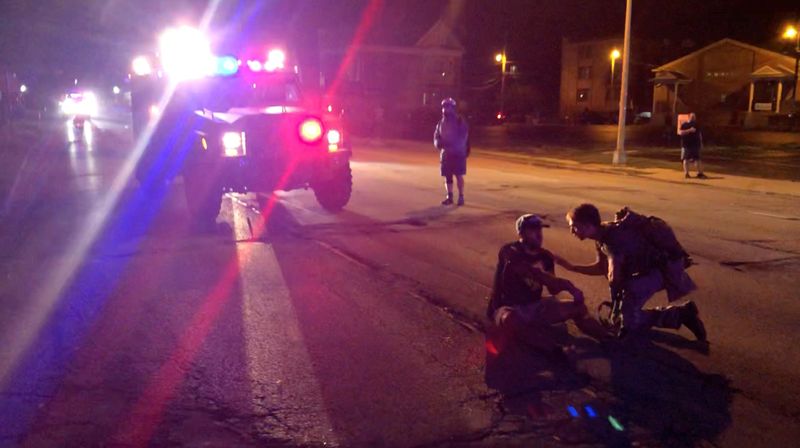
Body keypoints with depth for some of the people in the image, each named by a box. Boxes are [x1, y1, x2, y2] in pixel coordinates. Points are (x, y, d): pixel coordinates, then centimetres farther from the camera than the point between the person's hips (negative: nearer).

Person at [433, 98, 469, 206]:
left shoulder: (460, 121, -5)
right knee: (447, 176, 7)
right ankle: (449, 197, 16)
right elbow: (436, 136, 11)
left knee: (459, 175, -7)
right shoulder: (441, 122, 12)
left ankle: (461, 197, 0)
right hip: (445, 153, 5)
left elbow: (464, 136, -13)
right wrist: (438, 142, -13)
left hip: (458, 153, -5)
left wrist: (452, 144, -26)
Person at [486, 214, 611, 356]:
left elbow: (553, 289, 1)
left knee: (578, 306, -7)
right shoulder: (510, 252, -17)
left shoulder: (545, 256, 4)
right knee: (510, 319, -43)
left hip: (534, 307, 6)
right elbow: (533, 274, -31)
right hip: (508, 308, -6)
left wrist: (565, 286, -22)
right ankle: (557, 352, -41)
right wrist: (566, 284, -33)